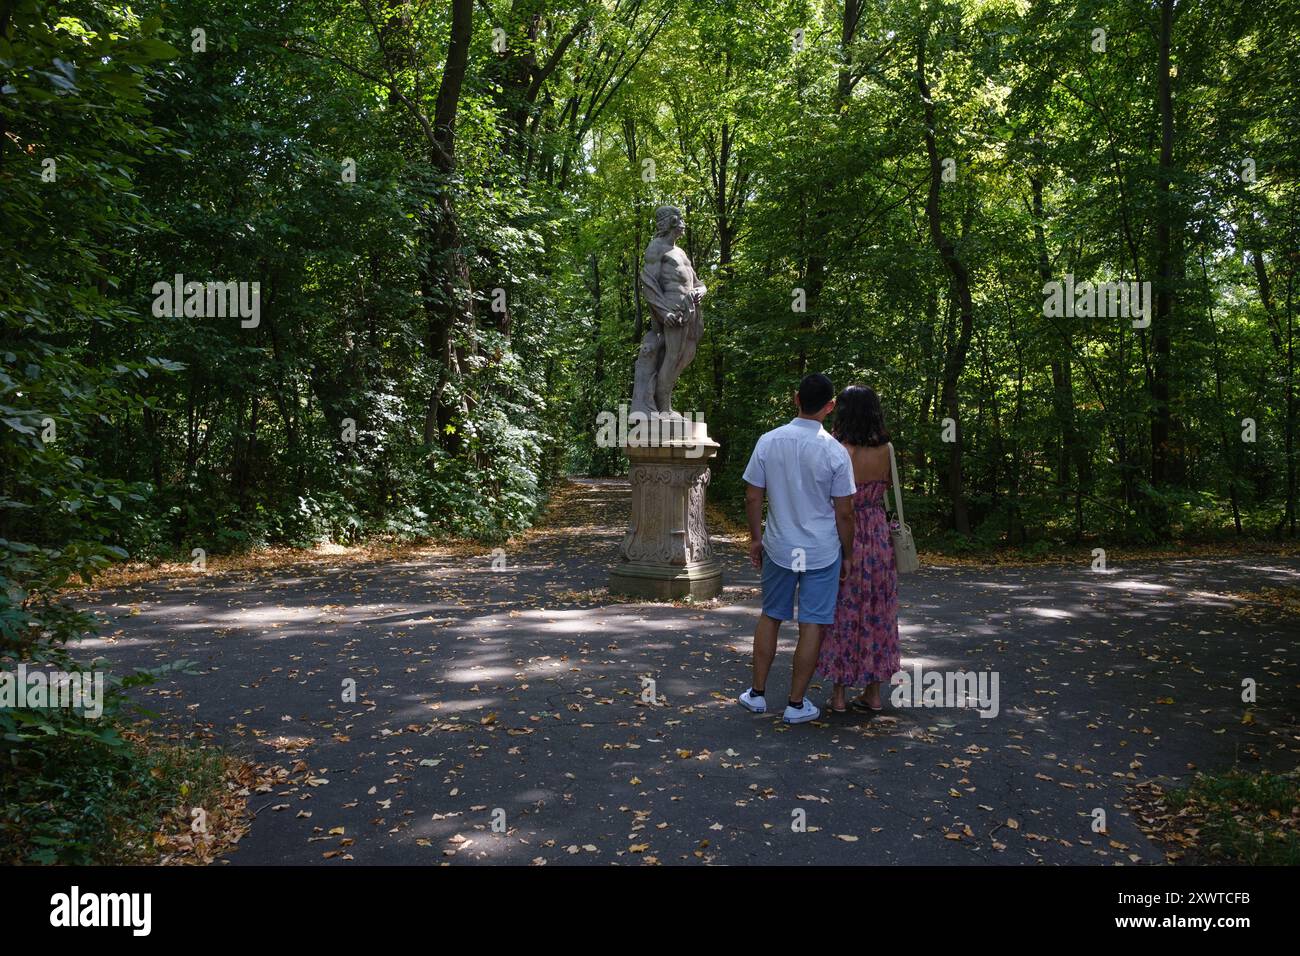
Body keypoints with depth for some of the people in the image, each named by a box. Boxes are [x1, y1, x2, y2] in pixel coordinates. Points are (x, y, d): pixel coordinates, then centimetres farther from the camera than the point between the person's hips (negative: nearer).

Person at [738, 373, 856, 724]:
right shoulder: (835, 452, -12)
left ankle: (757, 693, 26)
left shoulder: (768, 442, -6)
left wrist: (755, 538, 11)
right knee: (812, 625, 7)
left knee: (770, 616, 18)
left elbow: (752, 498, -2)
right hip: (822, 551, -2)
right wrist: (848, 553, 5)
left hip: (779, 547, 3)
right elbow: (843, 513, -8)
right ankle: (796, 704, 16)